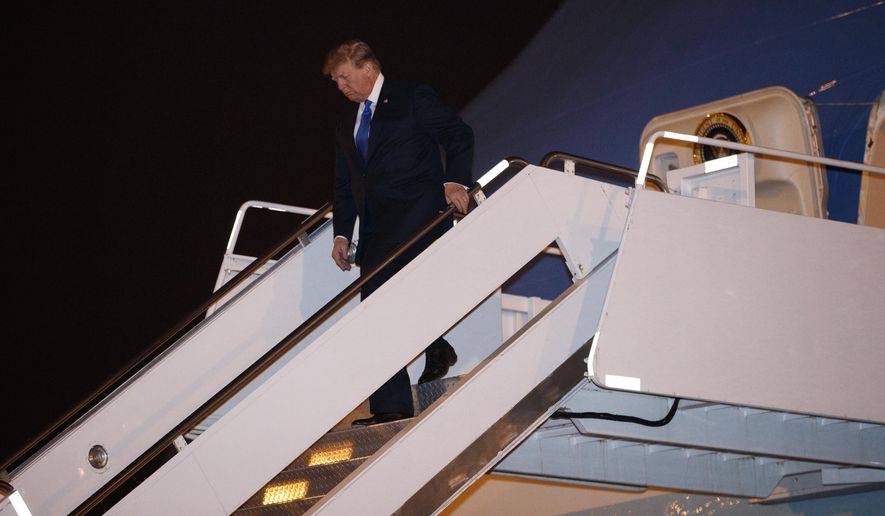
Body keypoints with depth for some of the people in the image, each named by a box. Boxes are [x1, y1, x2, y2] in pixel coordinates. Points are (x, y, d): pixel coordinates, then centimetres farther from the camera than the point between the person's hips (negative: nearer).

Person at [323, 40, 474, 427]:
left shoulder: (413, 98, 3)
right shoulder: (346, 123, 22)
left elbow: (459, 135, -1)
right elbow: (344, 185, 24)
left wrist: (454, 180, -17)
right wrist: (341, 233, 14)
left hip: (418, 217, -7)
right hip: (375, 229, 7)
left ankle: (436, 349, -6)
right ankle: (391, 410, 9)